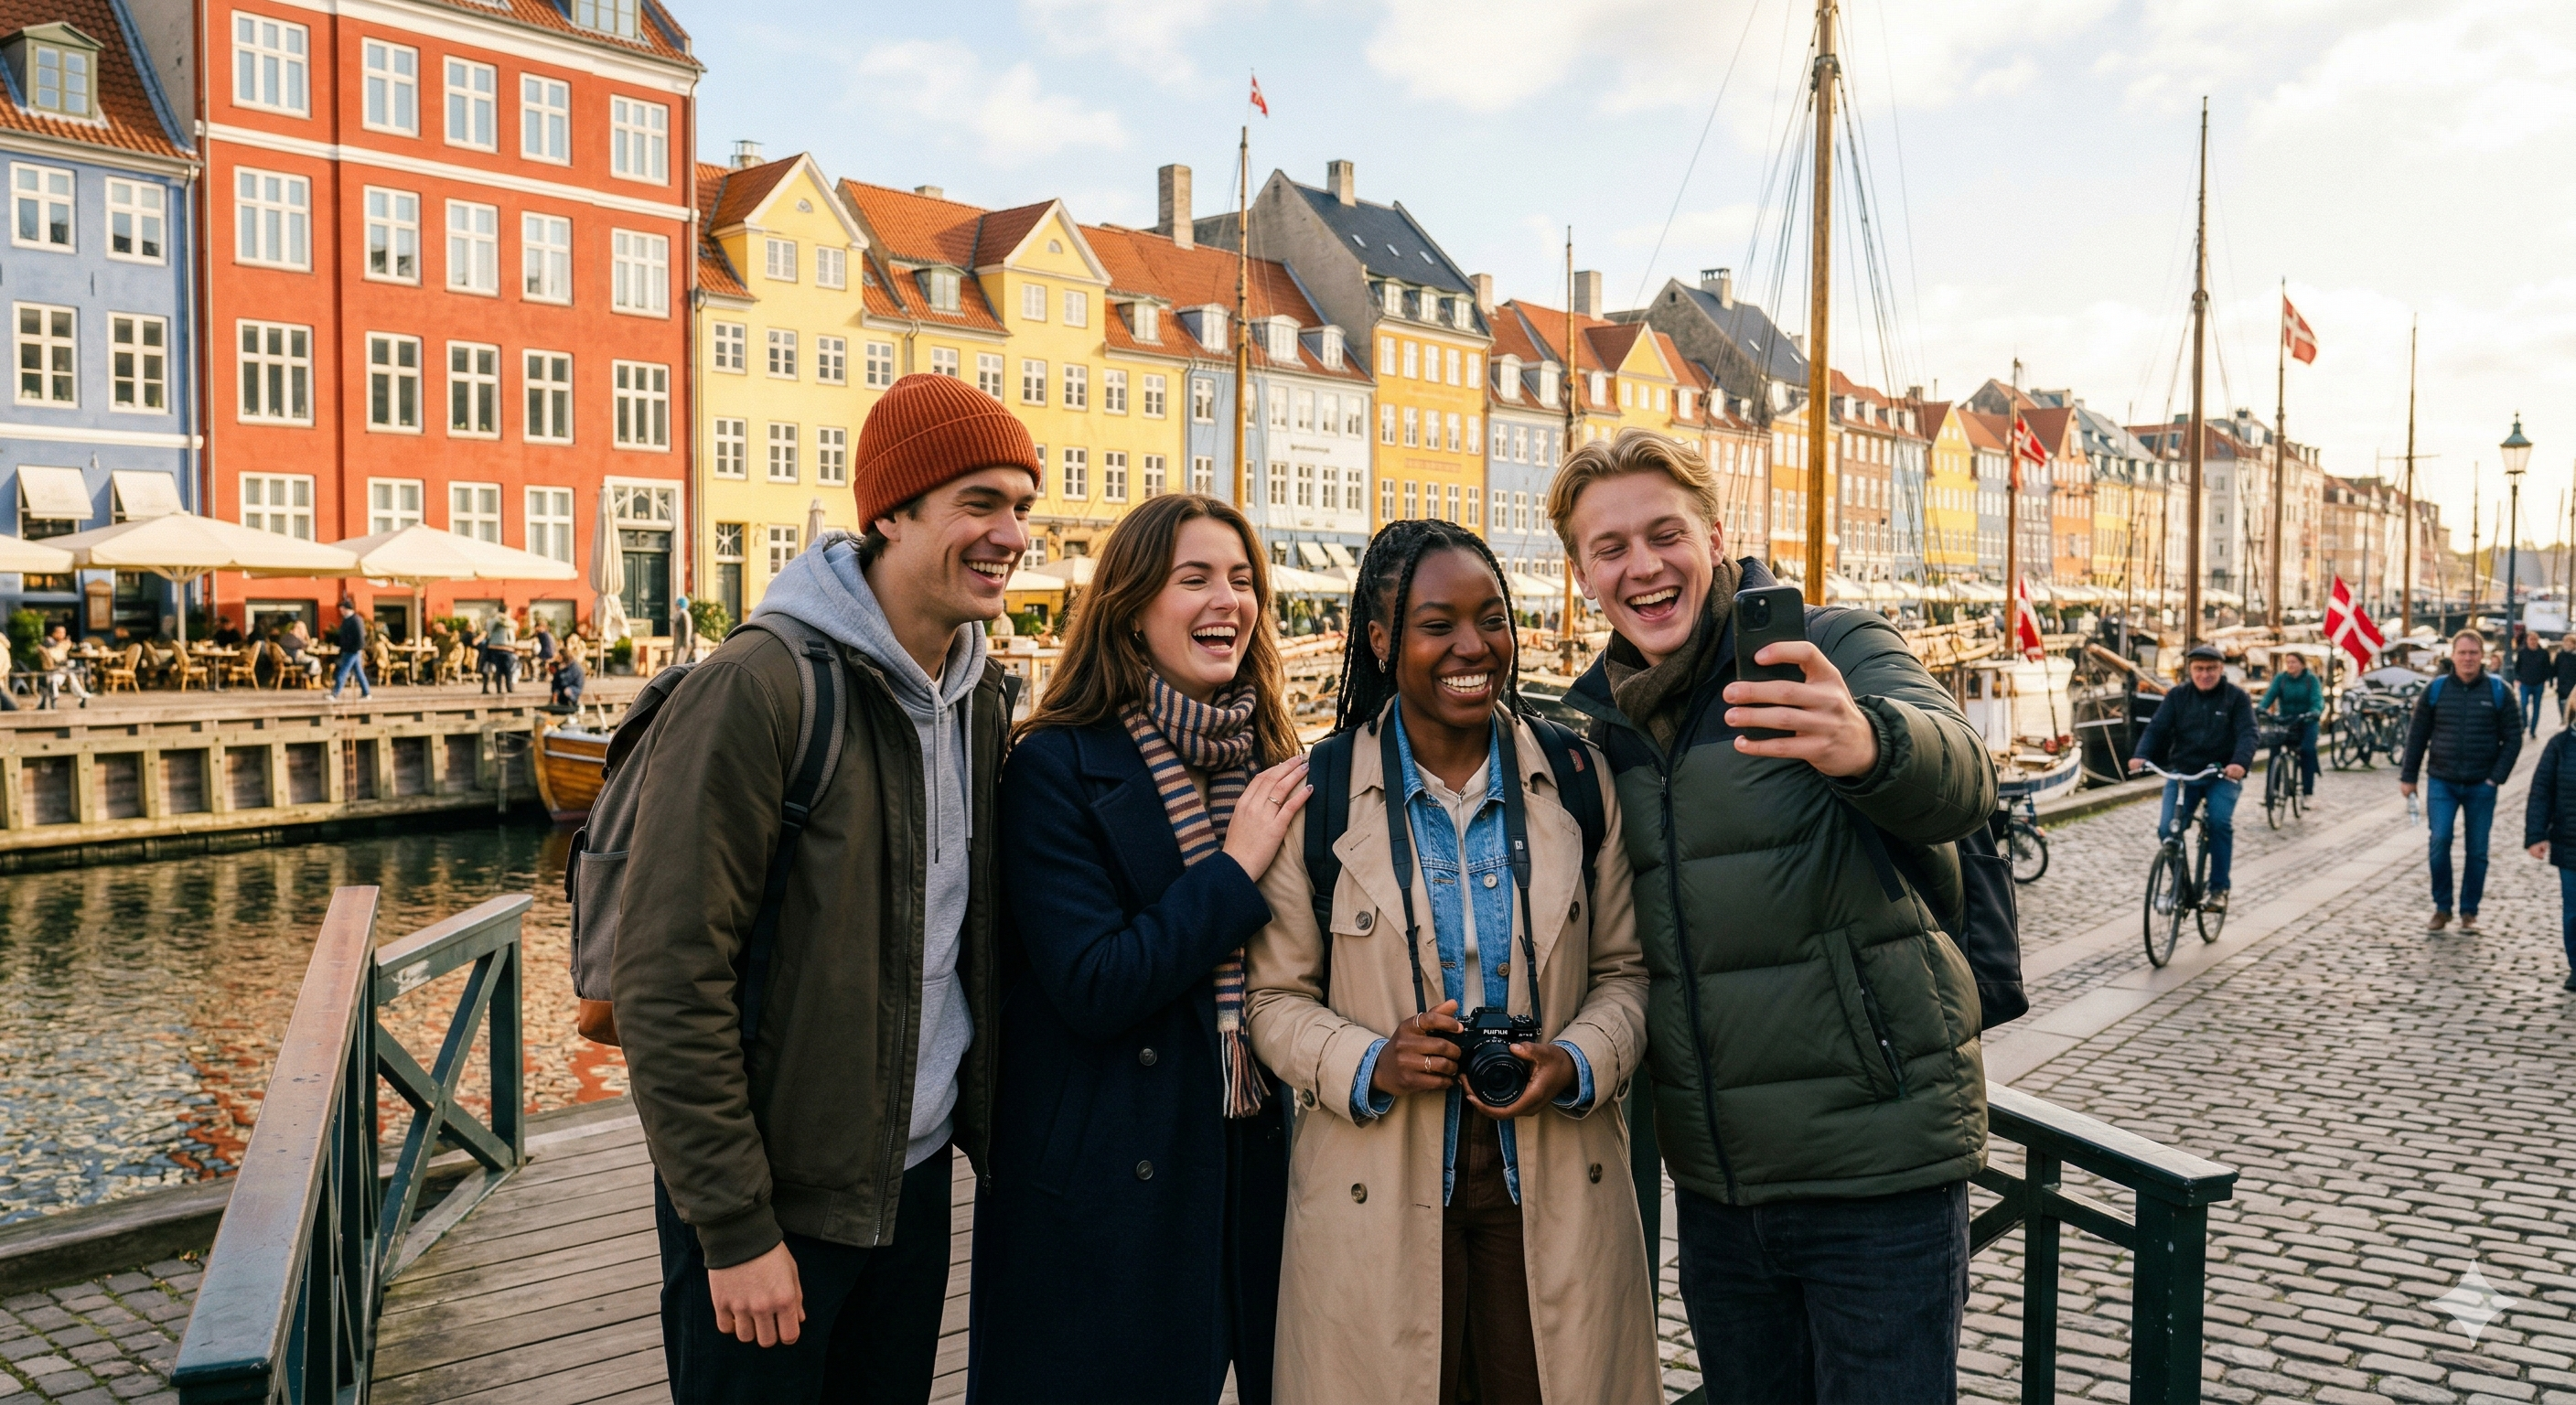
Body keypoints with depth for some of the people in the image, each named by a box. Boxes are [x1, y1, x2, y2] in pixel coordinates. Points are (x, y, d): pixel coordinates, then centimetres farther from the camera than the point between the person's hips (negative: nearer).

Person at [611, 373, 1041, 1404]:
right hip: (771, 1201, -6)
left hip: (916, 1175, 7)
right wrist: (735, 1229, -17)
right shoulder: (753, 693, -20)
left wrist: (984, 1123, 10)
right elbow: (667, 981, -20)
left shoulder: (980, 693, 4)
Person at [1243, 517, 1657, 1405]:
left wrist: (1573, 1065, -12)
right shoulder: (1317, 796, -4)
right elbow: (1278, 997, 1)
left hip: (1559, 1184, 2)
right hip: (1376, 1191, -1)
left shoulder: (1578, 779, 2)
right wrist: (1372, 1066, -17)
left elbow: (1624, 971, 7)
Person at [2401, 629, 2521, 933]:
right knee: (2439, 842, -10)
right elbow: (2417, 735, 5)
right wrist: (2408, 776, 3)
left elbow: (2513, 738, 0)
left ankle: (2469, 911, 18)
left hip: (2481, 786, 0)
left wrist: (2497, 777, -9)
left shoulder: (2498, 690, -1)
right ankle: (2441, 908, 5)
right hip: (2442, 783, 0)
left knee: (2477, 851, 6)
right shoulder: (2436, 689, 0)